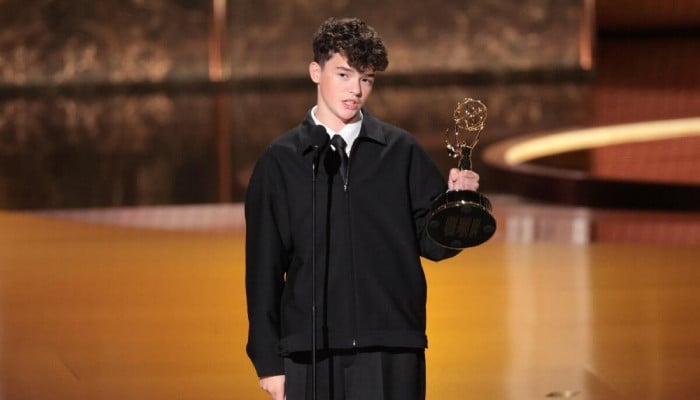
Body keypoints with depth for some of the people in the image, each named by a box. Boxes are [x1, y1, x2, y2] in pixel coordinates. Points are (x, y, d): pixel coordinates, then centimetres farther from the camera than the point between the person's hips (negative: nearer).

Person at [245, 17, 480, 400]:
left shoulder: (401, 151, 7)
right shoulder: (280, 160, 6)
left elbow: (431, 241, 8)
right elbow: (264, 267, 5)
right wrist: (268, 360, 1)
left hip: (391, 352, 0)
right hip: (310, 353, 0)